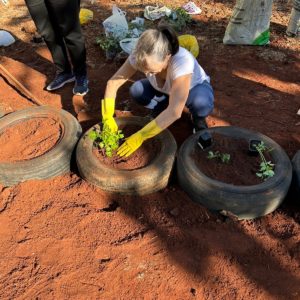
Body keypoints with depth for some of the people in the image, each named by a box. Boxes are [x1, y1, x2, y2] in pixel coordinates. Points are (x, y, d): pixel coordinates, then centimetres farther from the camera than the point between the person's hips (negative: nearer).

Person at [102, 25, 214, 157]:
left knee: (201, 103, -39)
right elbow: (113, 83, -22)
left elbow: (174, 112, -48)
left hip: (196, 87, -3)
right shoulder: (140, 57, -30)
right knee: (136, 90, -25)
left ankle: (198, 119, -2)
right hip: (164, 90, 4)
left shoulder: (182, 61, -43)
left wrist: (140, 137, -47)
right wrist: (107, 116, -34)